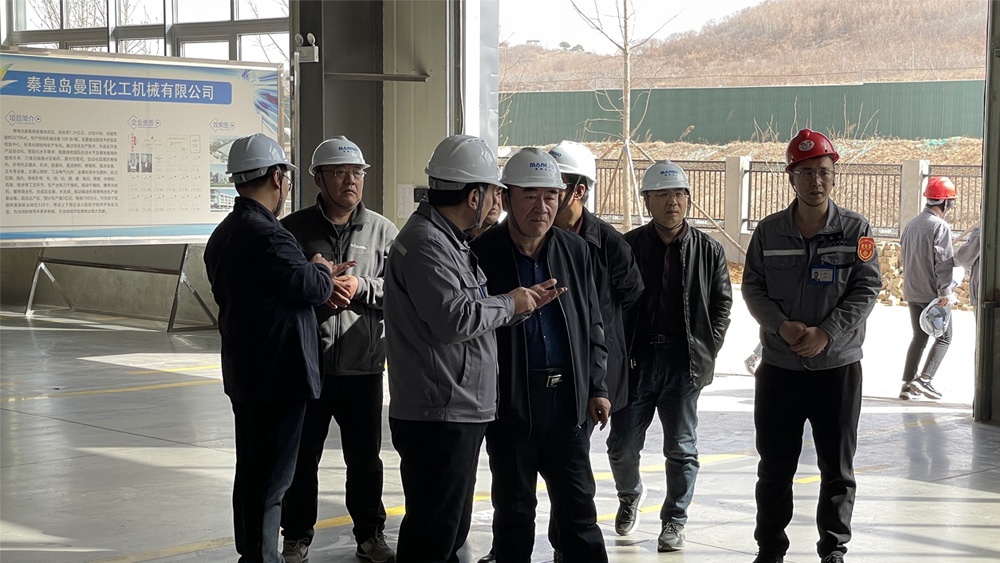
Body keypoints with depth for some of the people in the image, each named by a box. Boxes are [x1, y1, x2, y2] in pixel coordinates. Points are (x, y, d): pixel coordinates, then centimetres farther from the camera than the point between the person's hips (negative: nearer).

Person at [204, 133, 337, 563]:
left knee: (251, 471, 18)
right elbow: (312, 287, -22)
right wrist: (323, 270, 1)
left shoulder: (223, 234, 10)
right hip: (278, 377, -10)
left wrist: (315, 275, 8)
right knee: (270, 478, -2)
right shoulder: (267, 236, -22)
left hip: (243, 375, 10)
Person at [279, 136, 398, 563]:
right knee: (302, 456, 10)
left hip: (364, 363, 1)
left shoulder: (382, 230, 3)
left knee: (365, 457, 13)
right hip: (306, 363, -1)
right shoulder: (293, 229, -2)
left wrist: (361, 287, -18)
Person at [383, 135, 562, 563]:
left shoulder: (451, 240, 17)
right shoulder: (425, 243, -17)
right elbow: (453, 318, -26)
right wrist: (509, 304, -11)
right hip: (438, 417, -11)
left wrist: (523, 304, 14)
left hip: (461, 414, 11)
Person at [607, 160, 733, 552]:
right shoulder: (627, 247, -1)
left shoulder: (709, 251, 3)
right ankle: (629, 496, 36)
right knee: (623, 446, 6)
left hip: (685, 361, 0)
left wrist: (708, 350, 0)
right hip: (636, 358, 0)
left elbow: (722, 302, 8)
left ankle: (674, 520, 21)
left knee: (681, 448, 5)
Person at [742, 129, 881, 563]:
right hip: (779, 368, 1)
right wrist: (781, 325, -15)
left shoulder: (856, 229, -3)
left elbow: (866, 289, -6)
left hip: (838, 367, -1)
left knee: (837, 468, 7)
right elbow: (752, 286, 2)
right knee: (774, 467, 9)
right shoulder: (769, 231, 1)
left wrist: (827, 333, -17)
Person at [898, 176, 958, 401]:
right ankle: (924, 378, -8)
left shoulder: (911, 224, 9)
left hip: (912, 292, 7)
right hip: (933, 293, -7)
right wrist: (945, 292, -16)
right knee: (944, 337, 4)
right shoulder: (940, 226, -14)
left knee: (919, 336, 15)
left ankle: (908, 384, 11)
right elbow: (944, 261, -18)